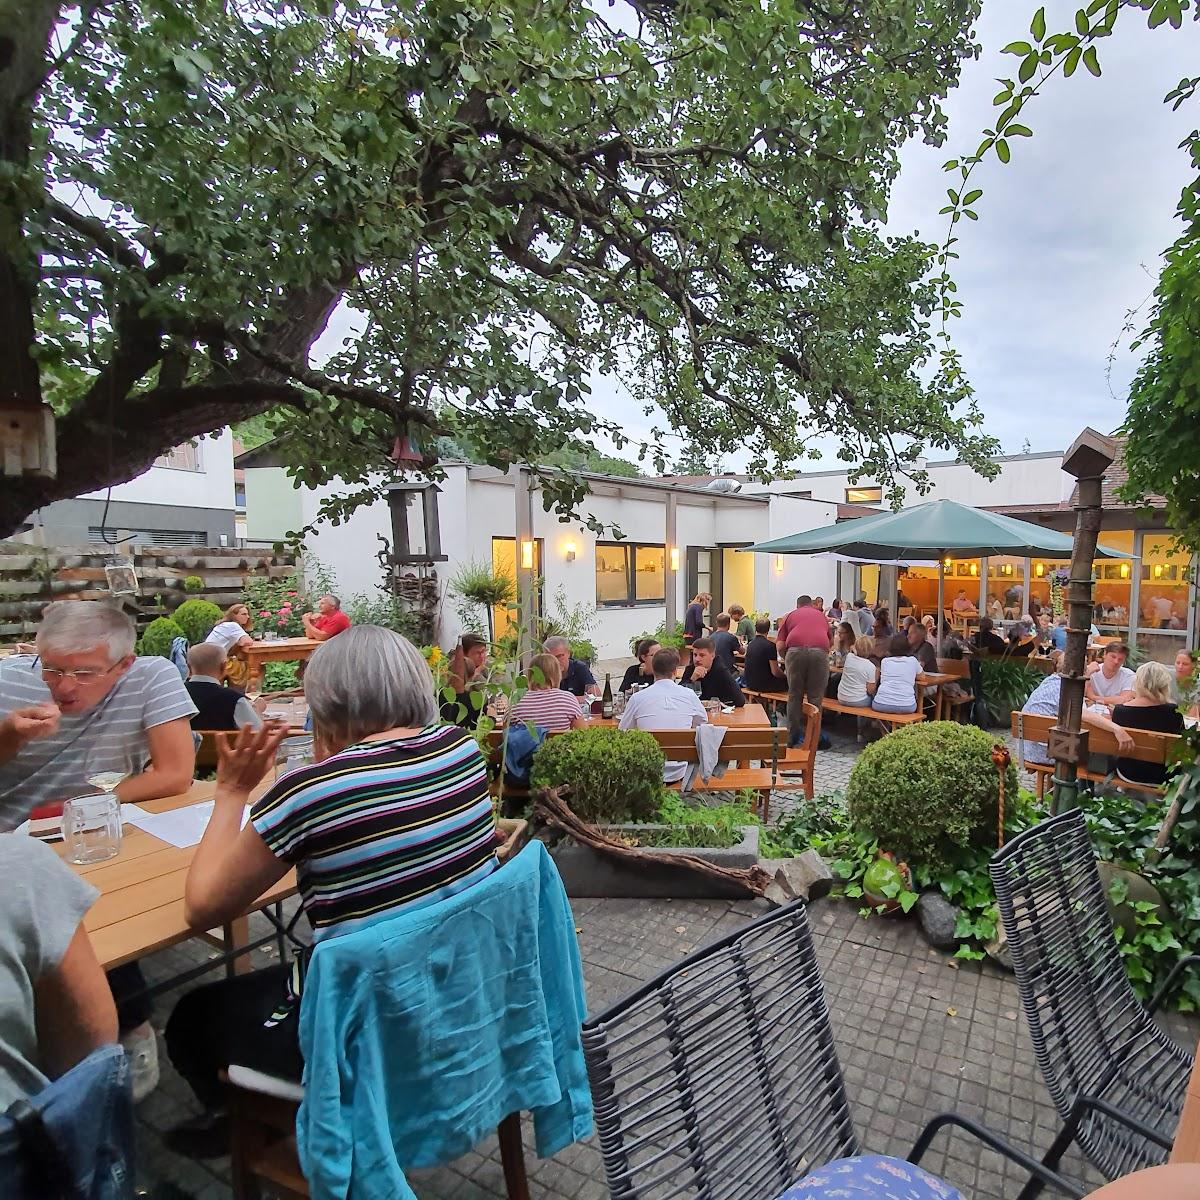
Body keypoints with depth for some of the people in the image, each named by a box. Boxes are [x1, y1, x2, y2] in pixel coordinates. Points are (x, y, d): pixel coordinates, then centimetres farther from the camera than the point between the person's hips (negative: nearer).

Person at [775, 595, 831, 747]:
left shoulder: (790, 616, 23)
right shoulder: (821, 616, 30)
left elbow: (780, 645, 14)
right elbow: (829, 640, 38)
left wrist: (786, 660, 31)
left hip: (795, 650, -1)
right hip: (820, 651, 1)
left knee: (794, 696, 10)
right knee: (815, 697, 9)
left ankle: (793, 737, 13)